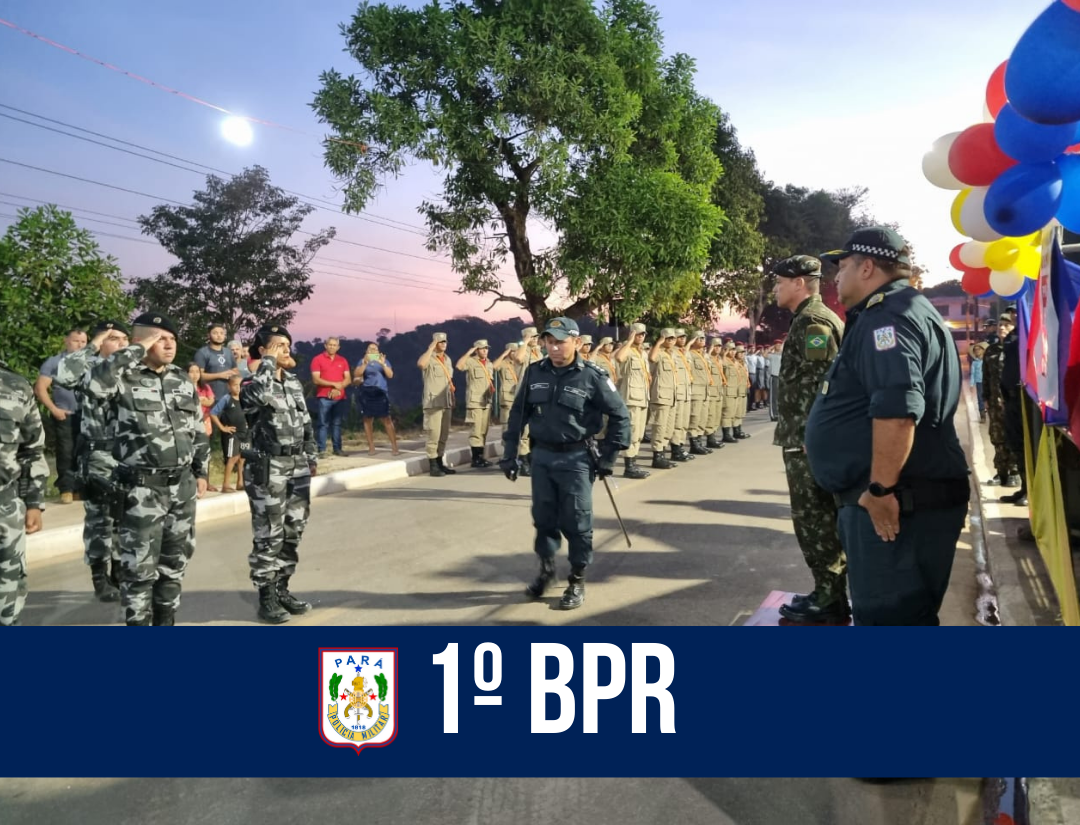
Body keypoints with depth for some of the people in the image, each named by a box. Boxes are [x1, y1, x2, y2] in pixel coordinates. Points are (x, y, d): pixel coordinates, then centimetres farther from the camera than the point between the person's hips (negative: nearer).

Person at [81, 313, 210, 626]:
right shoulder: (124, 378, -10)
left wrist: (201, 472, 12)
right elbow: (94, 384, -34)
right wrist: (136, 351, -25)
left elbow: (198, 430, 15)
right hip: (142, 488, -6)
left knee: (175, 560, 16)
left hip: (181, 484, 6)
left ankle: (165, 622, 31)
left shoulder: (183, 381, 8)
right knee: (140, 566, 2)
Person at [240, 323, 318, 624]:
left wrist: (311, 457, 16)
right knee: (269, 536, -1)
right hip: (268, 469, -7)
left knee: (293, 532, 12)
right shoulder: (252, 384, -9)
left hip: (297, 467, 7)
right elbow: (260, 394, -34)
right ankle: (266, 597, 10)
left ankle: (282, 588, 25)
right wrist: (268, 361, -20)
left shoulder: (294, 382, 13)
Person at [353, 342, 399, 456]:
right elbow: (356, 375, -4)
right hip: (366, 393, 1)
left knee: (386, 419, -8)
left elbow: (390, 375, -1)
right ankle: (371, 447, 8)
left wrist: (383, 364, -17)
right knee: (367, 420, 1)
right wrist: (365, 363, -16)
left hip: (381, 392, -1)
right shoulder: (362, 362, 13)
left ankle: (394, 447, -10)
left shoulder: (383, 361, 13)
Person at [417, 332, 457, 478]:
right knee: (434, 435, -9)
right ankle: (432, 466, -4)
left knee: (444, 435, 11)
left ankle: (440, 463, 20)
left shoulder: (447, 359, 17)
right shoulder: (429, 358, -7)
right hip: (433, 403, -8)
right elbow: (421, 364, -32)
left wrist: (453, 397, 18)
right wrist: (431, 348, -22)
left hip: (446, 402, 8)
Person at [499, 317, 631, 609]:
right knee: (543, 518, 12)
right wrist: (509, 454, 8)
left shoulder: (592, 376, -11)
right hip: (541, 456, 4)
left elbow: (620, 416, -5)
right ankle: (546, 569, 33)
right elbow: (518, 414, 10)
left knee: (576, 522, 4)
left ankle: (577, 581, 19)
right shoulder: (535, 373, 2)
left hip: (575, 458, -4)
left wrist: (608, 457, -6)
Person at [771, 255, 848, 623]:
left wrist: (804, 438, -22)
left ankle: (830, 601, 5)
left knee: (814, 521, -3)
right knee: (823, 520, 15)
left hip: (809, 441, -11)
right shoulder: (814, 319, 19)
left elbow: (819, 385, -22)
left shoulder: (812, 322, -14)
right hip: (813, 439, 11)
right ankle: (829, 593, 25)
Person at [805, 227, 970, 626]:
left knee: (890, 616, -4)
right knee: (904, 612, 19)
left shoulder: (889, 316, -15)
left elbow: (897, 409, -29)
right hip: (907, 499, 11)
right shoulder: (894, 313, 20)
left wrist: (880, 490, -25)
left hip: (897, 505, -11)